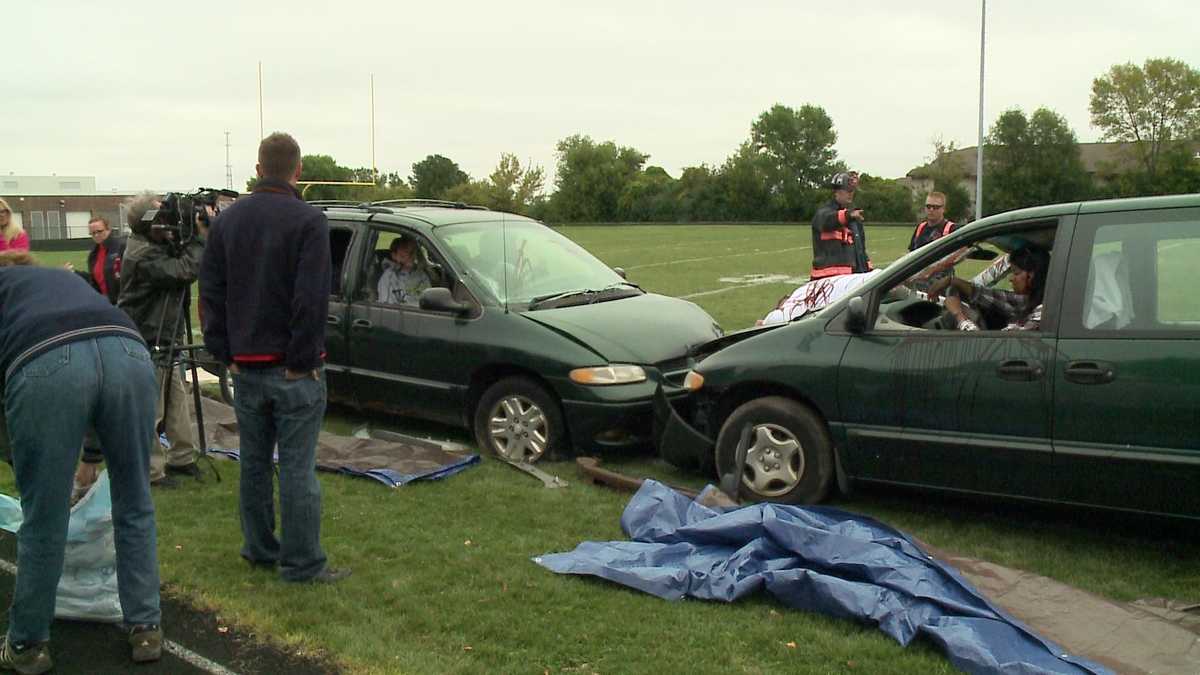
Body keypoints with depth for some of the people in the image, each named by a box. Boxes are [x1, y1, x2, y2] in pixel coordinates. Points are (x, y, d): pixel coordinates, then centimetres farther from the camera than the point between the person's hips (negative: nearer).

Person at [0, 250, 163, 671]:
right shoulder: (66, 278, 44)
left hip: (46, 364, -4)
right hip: (128, 351, 4)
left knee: (43, 518, 11)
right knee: (134, 504, 20)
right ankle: (146, 629, 30)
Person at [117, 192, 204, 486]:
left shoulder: (156, 245, 8)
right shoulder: (142, 255, -23)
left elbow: (179, 260, 10)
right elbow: (184, 271, -30)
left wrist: (191, 237, -7)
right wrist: (200, 236, -23)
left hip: (164, 340, 10)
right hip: (148, 343, -10)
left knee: (176, 399, 17)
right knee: (151, 408, -2)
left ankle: (181, 457, 28)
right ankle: (151, 470, 8)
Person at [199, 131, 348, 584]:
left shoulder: (227, 220, 9)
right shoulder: (308, 220, -11)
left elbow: (211, 293, 9)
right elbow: (312, 298, -18)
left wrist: (223, 353, 10)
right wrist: (304, 359, -12)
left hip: (245, 365, 6)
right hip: (293, 369, -6)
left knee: (254, 462, 17)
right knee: (297, 468, -1)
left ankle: (259, 550, 27)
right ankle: (301, 564, 4)